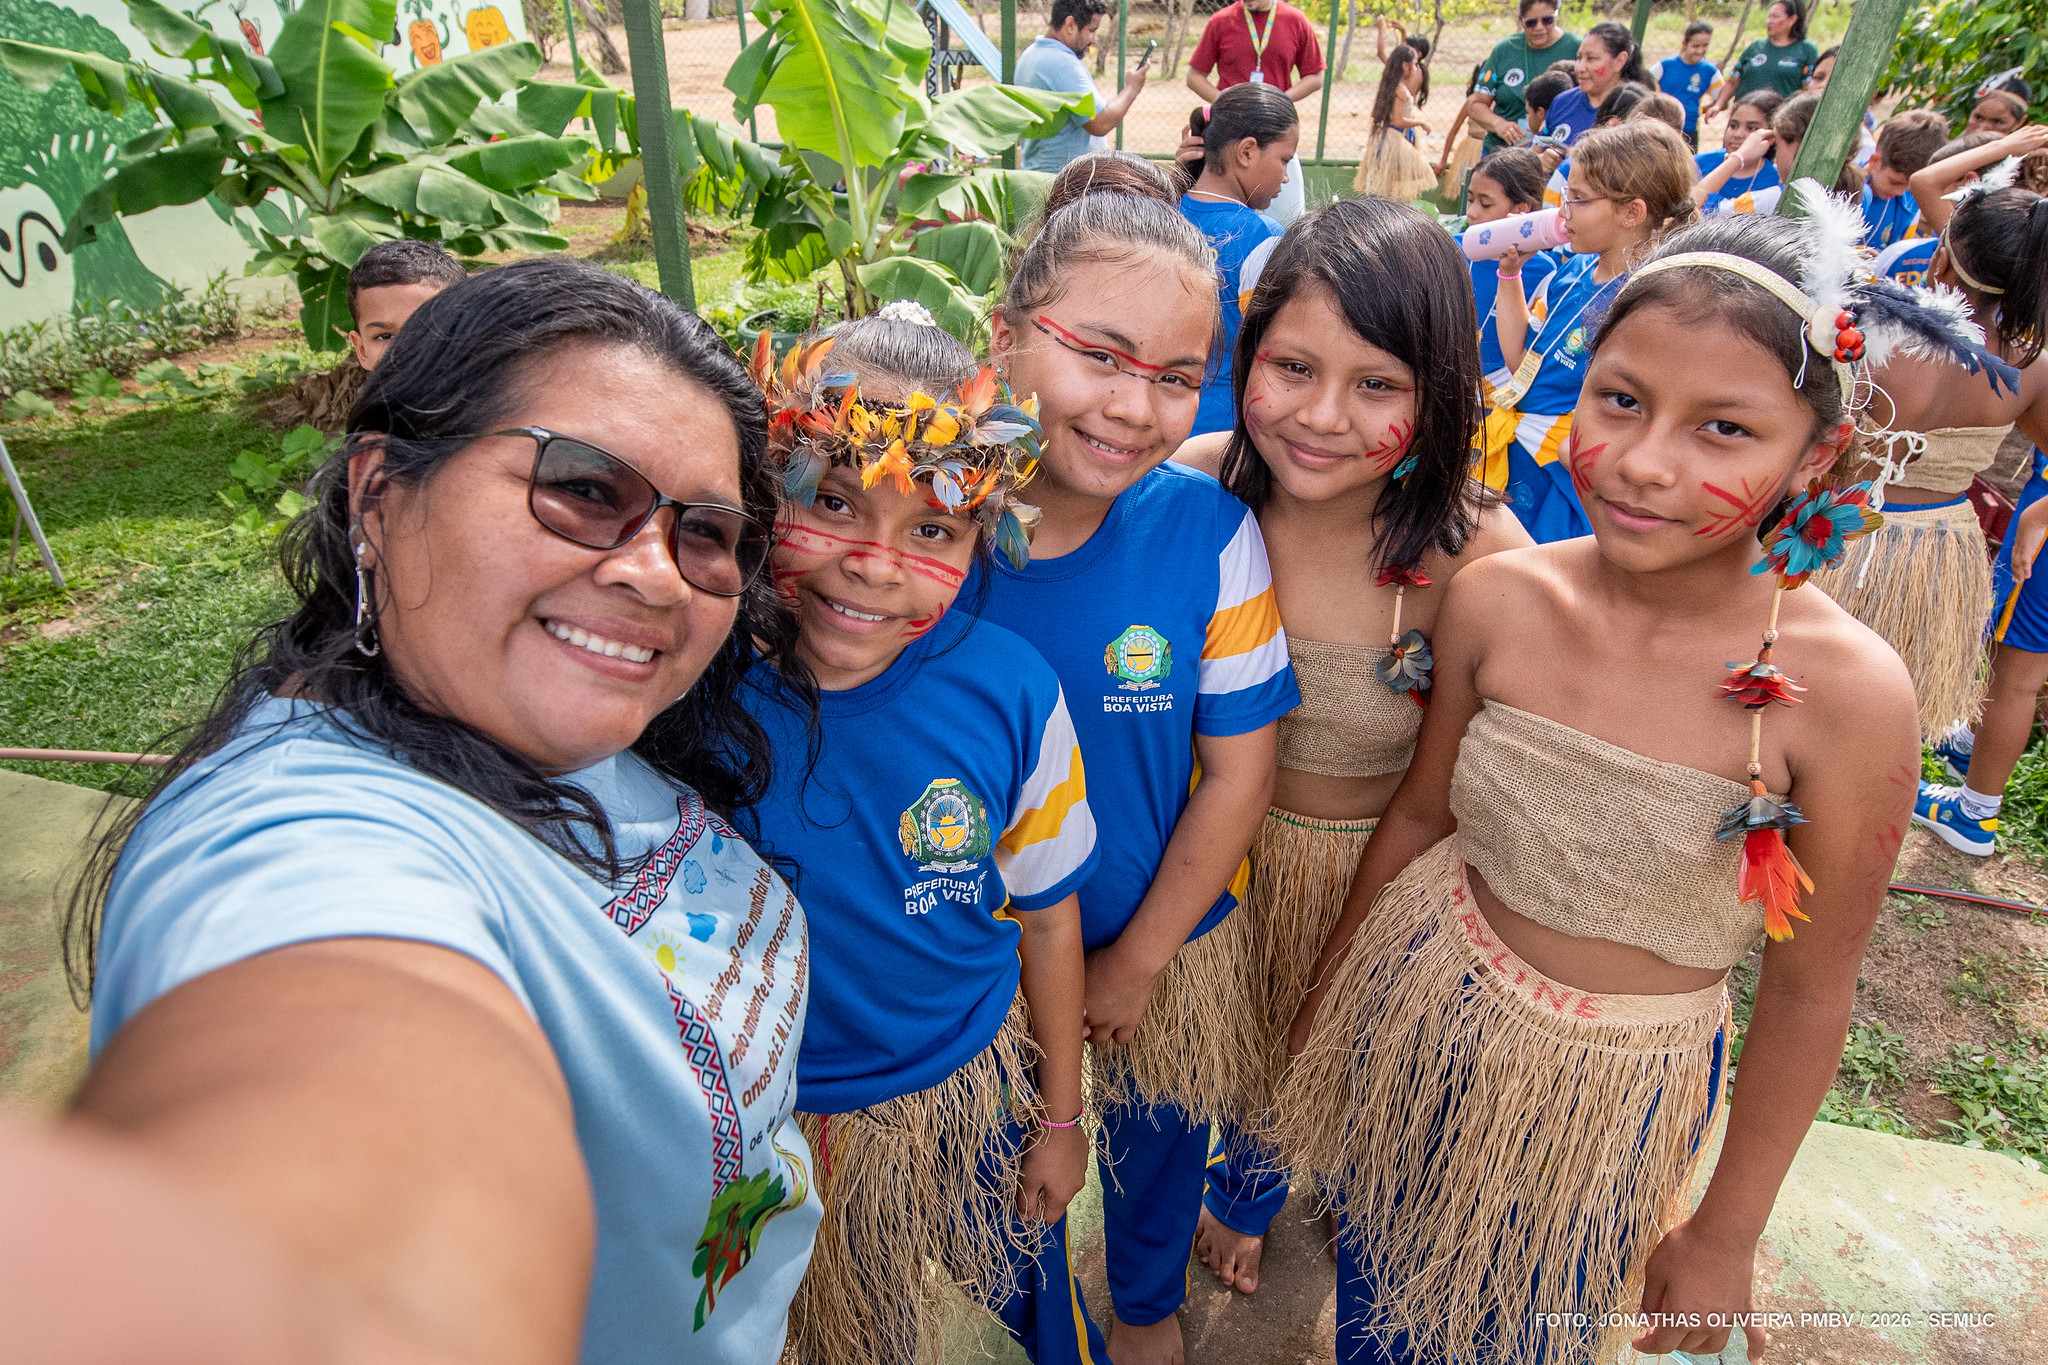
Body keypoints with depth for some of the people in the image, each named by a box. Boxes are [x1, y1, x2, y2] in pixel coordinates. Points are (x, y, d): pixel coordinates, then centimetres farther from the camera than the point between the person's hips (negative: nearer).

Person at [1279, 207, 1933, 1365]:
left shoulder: (1849, 693, -23)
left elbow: (1811, 992, -11)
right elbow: (1421, 815, -1)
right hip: (1422, 1010, 2)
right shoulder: (1499, 600, -16)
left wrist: (1727, 1235, 0)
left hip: (1612, 1094, -2)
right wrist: (1326, 998, 10)